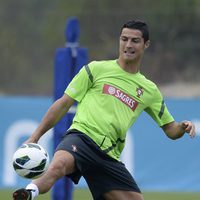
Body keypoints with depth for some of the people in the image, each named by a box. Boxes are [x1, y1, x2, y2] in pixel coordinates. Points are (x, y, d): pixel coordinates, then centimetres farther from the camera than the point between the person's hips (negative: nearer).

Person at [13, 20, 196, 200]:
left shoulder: (150, 90, 20)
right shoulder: (96, 69, 10)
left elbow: (170, 129, 23)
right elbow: (64, 104, 10)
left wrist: (183, 127, -2)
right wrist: (35, 137, 3)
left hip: (110, 157, 4)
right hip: (82, 137, -4)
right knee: (58, 166, -38)